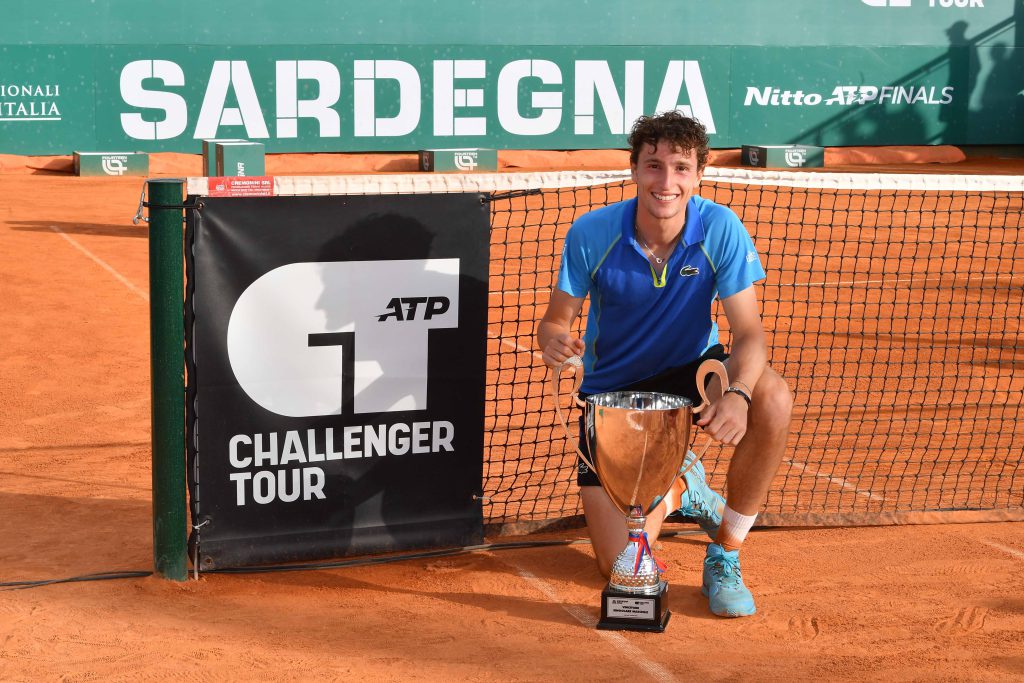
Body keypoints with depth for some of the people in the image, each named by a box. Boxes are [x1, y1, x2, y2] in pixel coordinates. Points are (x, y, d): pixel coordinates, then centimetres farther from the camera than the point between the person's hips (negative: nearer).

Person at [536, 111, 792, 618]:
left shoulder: (720, 229, -18)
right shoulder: (591, 234, -17)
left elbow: (749, 332, -21)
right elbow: (557, 319, -8)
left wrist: (738, 394, -43)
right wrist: (554, 342, -35)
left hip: (693, 372, 0)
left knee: (772, 399, -36)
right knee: (620, 568, -8)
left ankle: (725, 554, -12)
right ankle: (678, 490, 30)